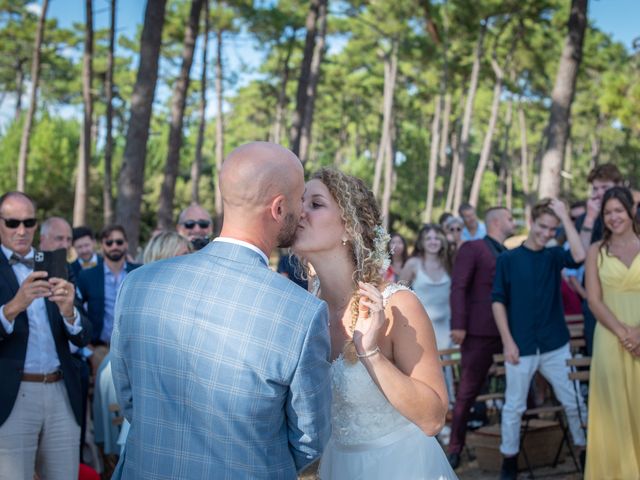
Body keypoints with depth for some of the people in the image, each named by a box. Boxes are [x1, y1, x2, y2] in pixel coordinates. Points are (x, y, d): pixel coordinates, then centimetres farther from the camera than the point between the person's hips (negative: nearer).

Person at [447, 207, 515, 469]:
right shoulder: (472, 248, -2)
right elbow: (458, 288, -10)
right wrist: (459, 325, -18)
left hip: (509, 331, 6)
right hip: (480, 331, -6)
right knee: (467, 391, -1)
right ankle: (455, 447, 7)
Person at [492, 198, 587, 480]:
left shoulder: (553, 256, 4)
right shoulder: (507, 259, -1)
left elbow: (579, 256, -17)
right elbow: (498, 301, -2)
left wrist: (565, 217, -15)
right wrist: (507, 341, -9)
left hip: (556, 345, 2)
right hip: (521, 347, -2)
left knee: (574, 401, 9)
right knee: (514, 407, 6)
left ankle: (584, 452, 25)